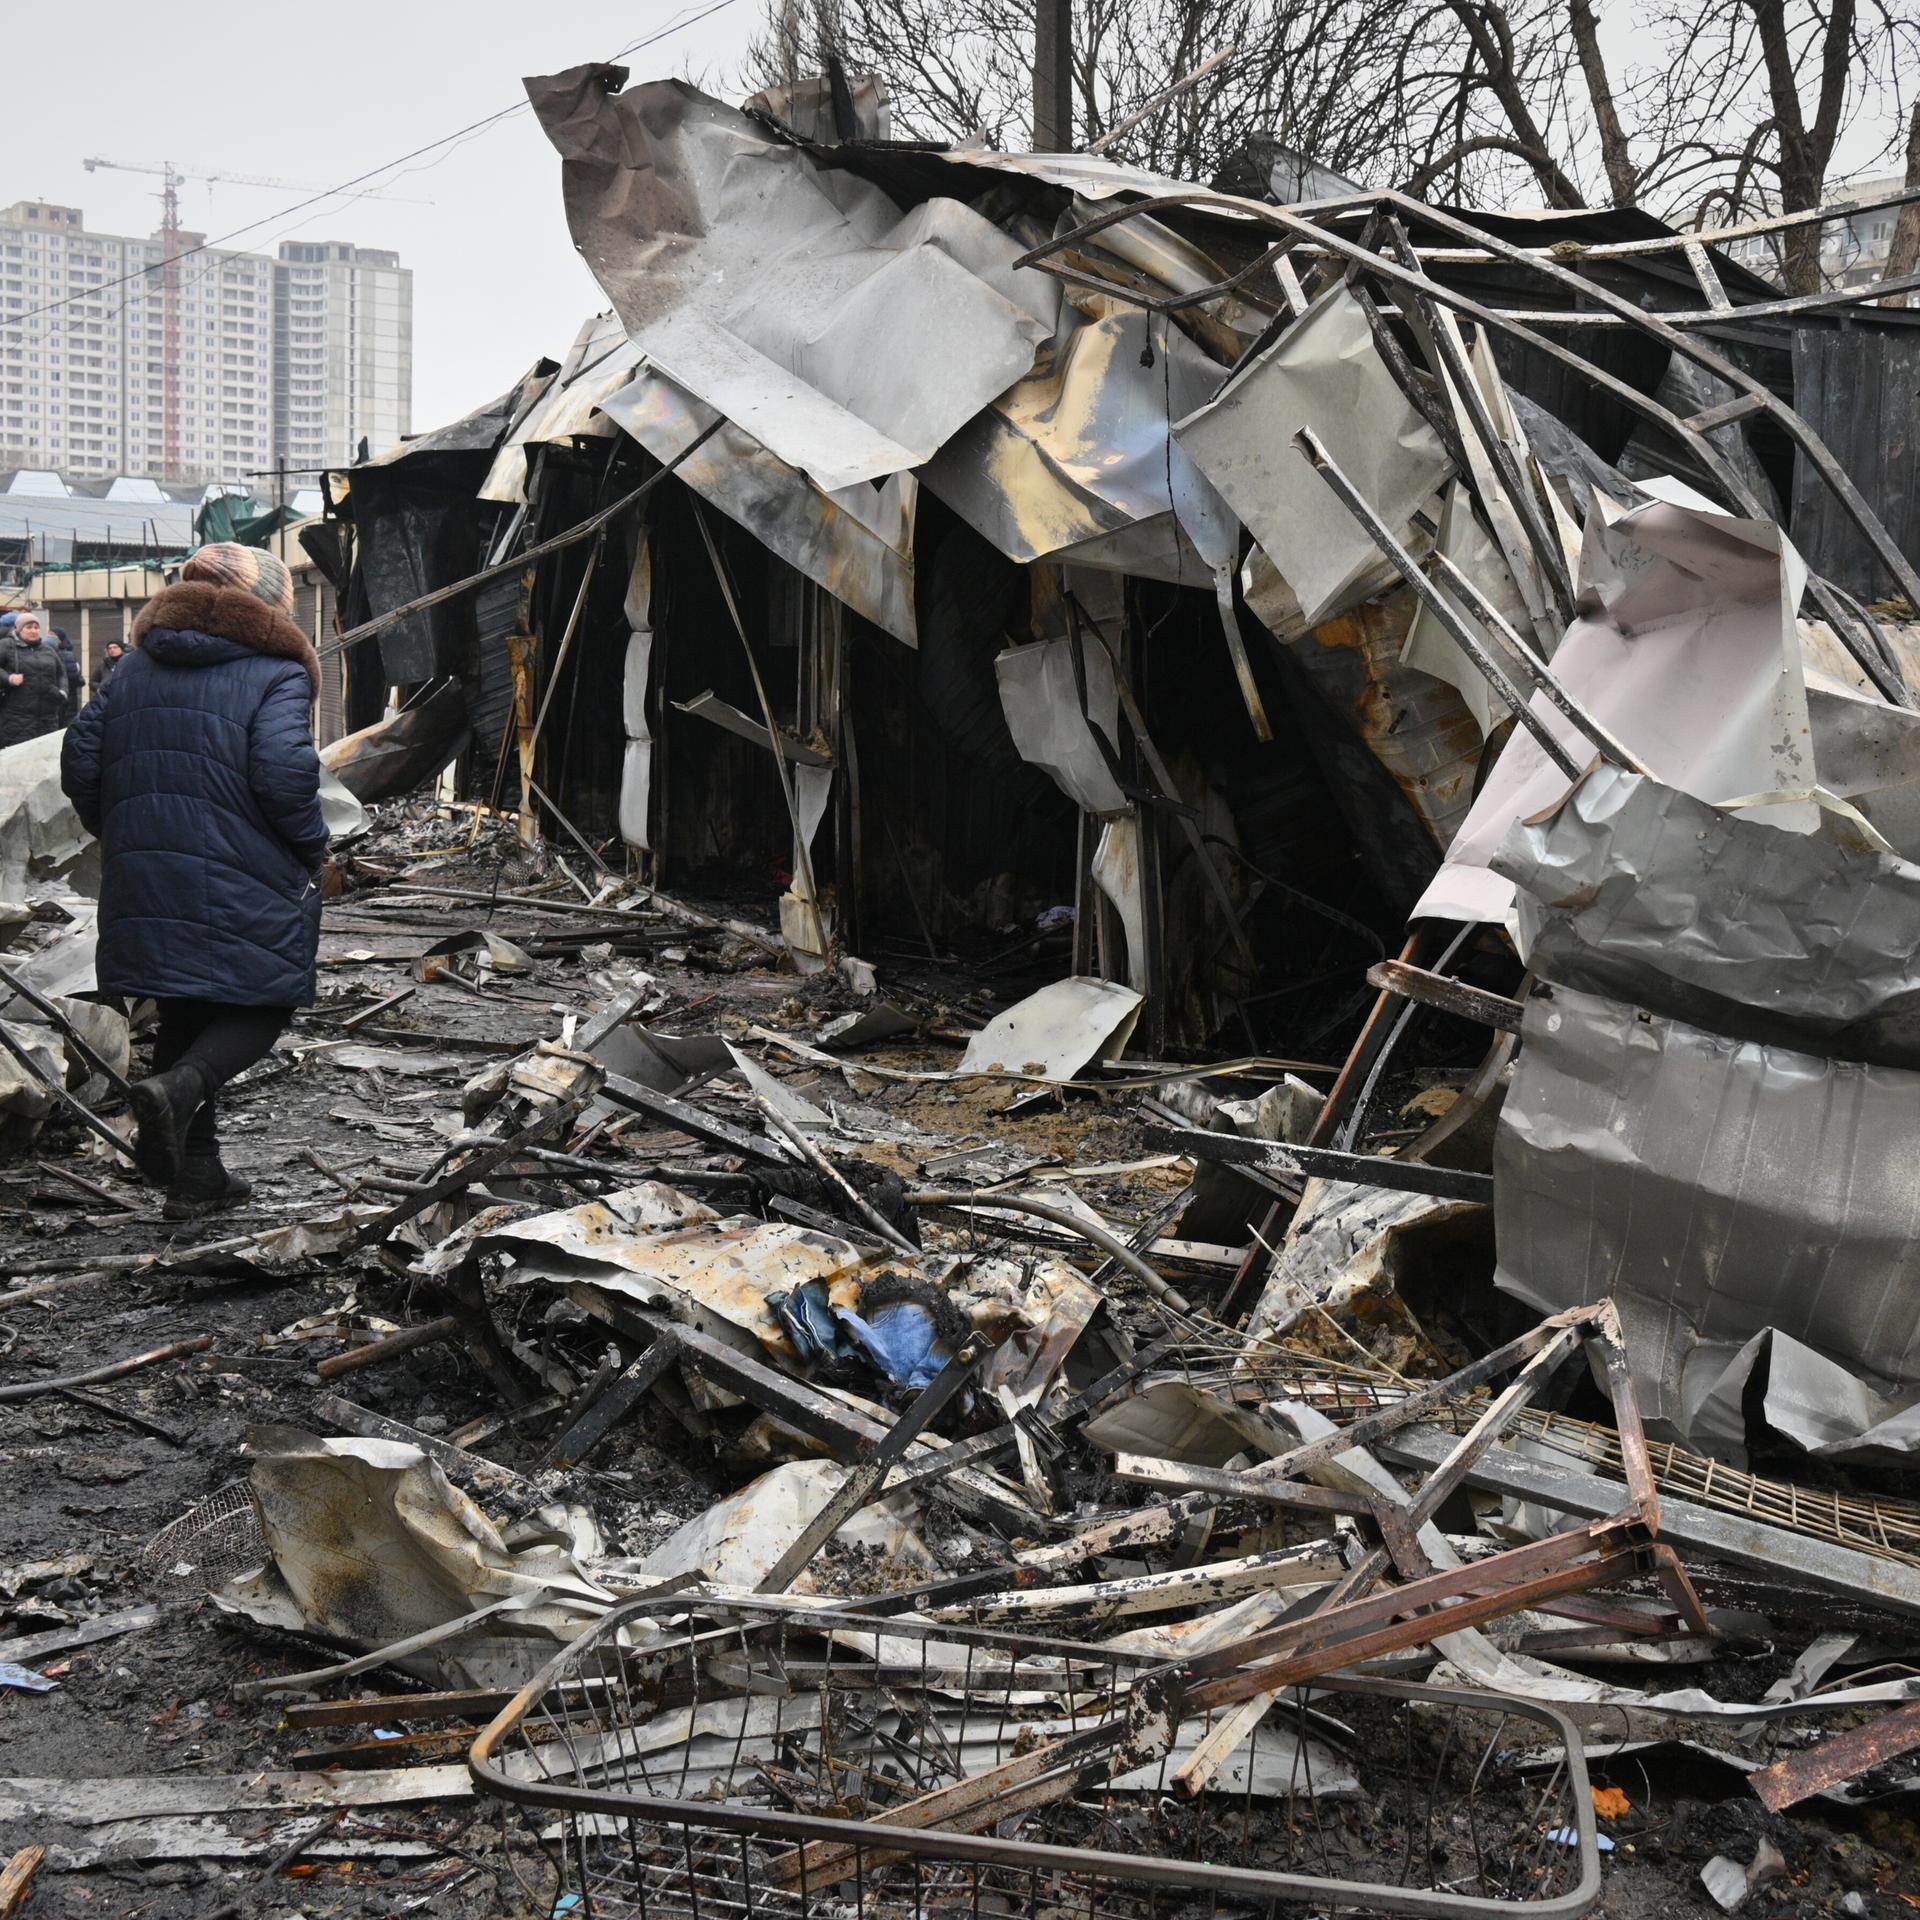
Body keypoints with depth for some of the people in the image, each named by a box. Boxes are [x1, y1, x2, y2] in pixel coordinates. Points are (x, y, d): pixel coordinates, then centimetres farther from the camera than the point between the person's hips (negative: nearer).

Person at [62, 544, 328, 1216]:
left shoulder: (136, 667, 13)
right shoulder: (277, 671, -6)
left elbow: (80, 759, 9)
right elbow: (284, 773, -19)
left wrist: (119, 835, 20)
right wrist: (313, 849, -4)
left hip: (145, 880, 6)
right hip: (246, 883, -6)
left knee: (186, 1011, 17)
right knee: (263, 1005, 8)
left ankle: (195, 1175, 19)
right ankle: (179, 1089, -20)